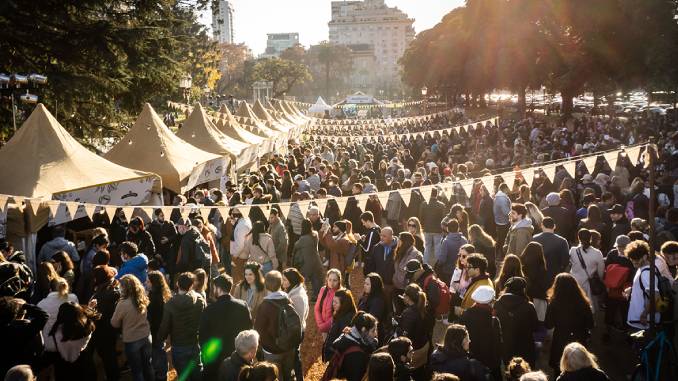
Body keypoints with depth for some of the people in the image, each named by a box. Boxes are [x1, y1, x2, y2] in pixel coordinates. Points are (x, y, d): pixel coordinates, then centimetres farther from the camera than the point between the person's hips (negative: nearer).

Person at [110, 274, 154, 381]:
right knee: (148, 366, 21)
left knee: (136, 370, 12)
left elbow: (114, 323, -9)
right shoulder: (143, 300, -8)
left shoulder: (123, 304, -23)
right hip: (146, 337, 5)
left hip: (132, 341, -5)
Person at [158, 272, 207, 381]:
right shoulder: (200, 301, -13)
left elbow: (165, 326, -10)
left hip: (178, 347, -1)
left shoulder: (170, 303, -17)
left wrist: (160, 339, 8)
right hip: (196, 345, 1)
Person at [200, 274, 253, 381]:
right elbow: (249, 330, -1)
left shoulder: (210, 309, -17)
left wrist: (205, 353, 5)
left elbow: (202, 335, -10)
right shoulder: (243, 306, -9)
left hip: (215, 357, -3)